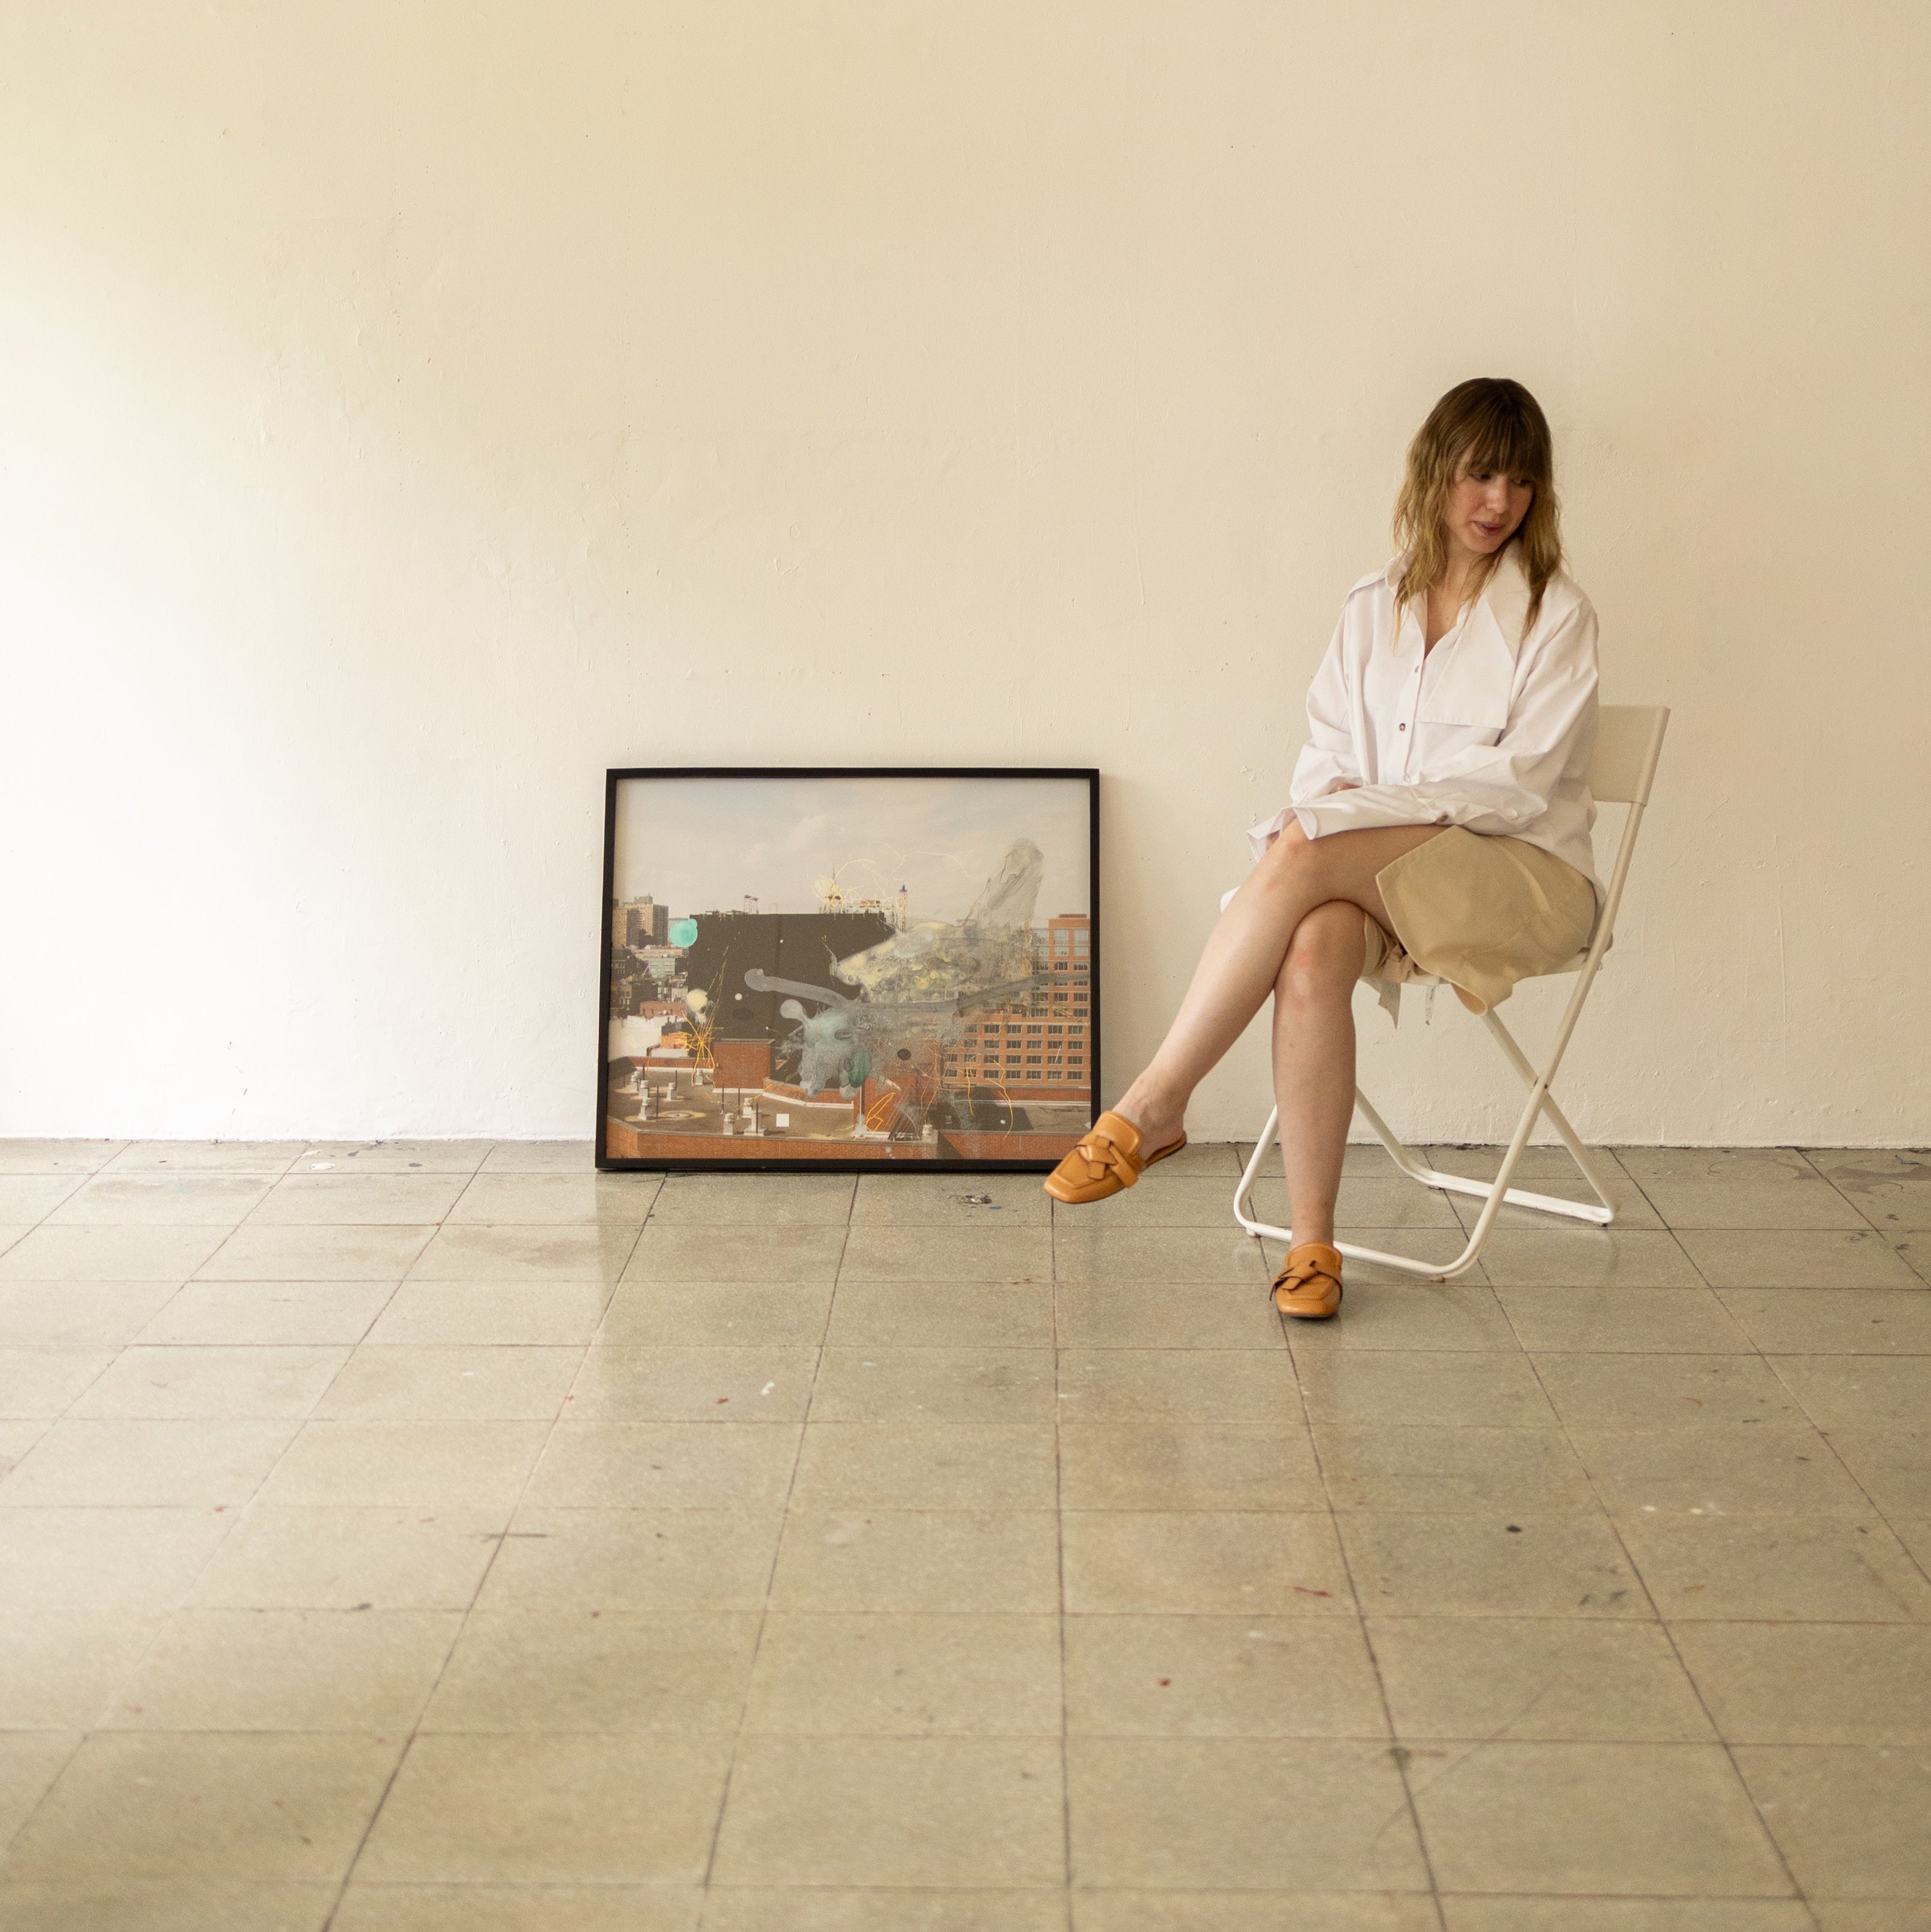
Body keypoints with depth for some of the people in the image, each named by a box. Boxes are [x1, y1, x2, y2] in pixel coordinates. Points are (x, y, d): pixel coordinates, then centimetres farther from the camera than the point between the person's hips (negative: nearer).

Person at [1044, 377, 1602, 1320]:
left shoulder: (1555, 615, 1)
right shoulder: (1372, 608, 16)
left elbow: (1520, 779, -9)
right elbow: (1326, 748, 15)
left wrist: (1348, 812, -17)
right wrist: (1327, 796, -10)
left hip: (1525, 876, -4)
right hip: (1370, 872, 4)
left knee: (1307, 850, -33)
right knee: (1314, 948, -34)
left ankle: (1154, 1104, -29)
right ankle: (1310, 1243, -30)